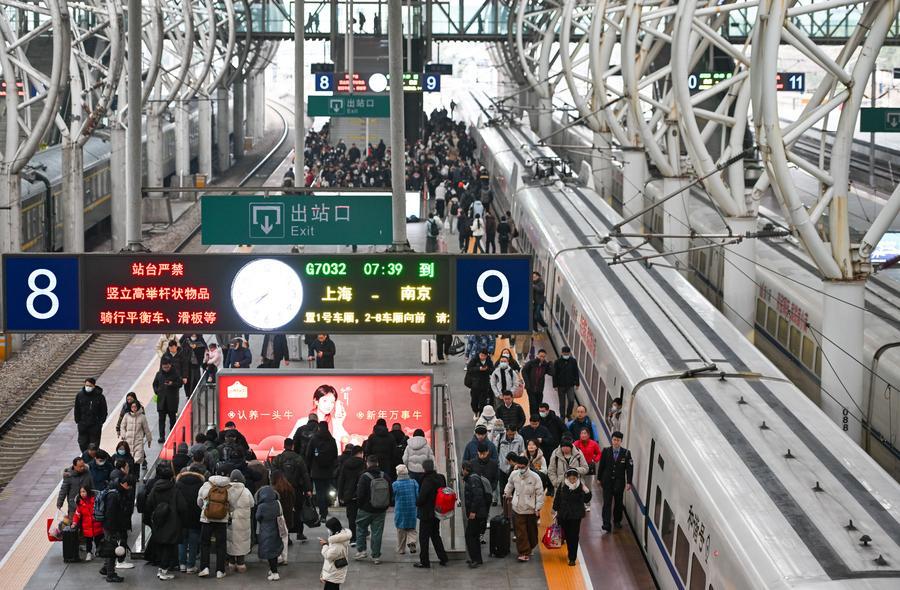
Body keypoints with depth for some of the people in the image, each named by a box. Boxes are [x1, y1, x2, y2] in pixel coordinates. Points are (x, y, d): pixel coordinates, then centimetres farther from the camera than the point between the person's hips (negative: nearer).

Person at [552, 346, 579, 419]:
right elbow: (554, 375, -2)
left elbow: (576, 373, 7)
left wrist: (577, 384, 6)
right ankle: (562, 417, 17)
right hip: (561, 386, -1)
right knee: (562, 403, 6)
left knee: (571, 401, -8)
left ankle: (568, 414, 15)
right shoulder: (557, 362, -5)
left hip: (570, 385, 1)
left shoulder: (573, 361, 0)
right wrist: (555, 385, -5)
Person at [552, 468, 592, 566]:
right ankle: (571, 555, 34)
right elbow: (557, 499, 4)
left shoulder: (581, 486, -8)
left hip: (576, 516, -2)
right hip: (564, 515, 2)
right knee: (567, 536, 14)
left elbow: (586, 500, -3)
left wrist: (587, 492, -21)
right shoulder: (562, 486, -5)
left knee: (574, 536, -5)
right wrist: (555, 510, 7)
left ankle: (572, 558, -2)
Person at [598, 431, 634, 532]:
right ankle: (606, 524, -8)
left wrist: (629, 482, -7)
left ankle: (617, 520, 33)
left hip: (619, 482, 1)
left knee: (618, 503, 13)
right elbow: (601, 466, 5)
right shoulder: (606, 451, -3)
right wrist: (599, 479, 8)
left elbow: (629, 468, -4)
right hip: (607, 481, 0)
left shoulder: (626, 453, -6)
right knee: (607, 503, -6)